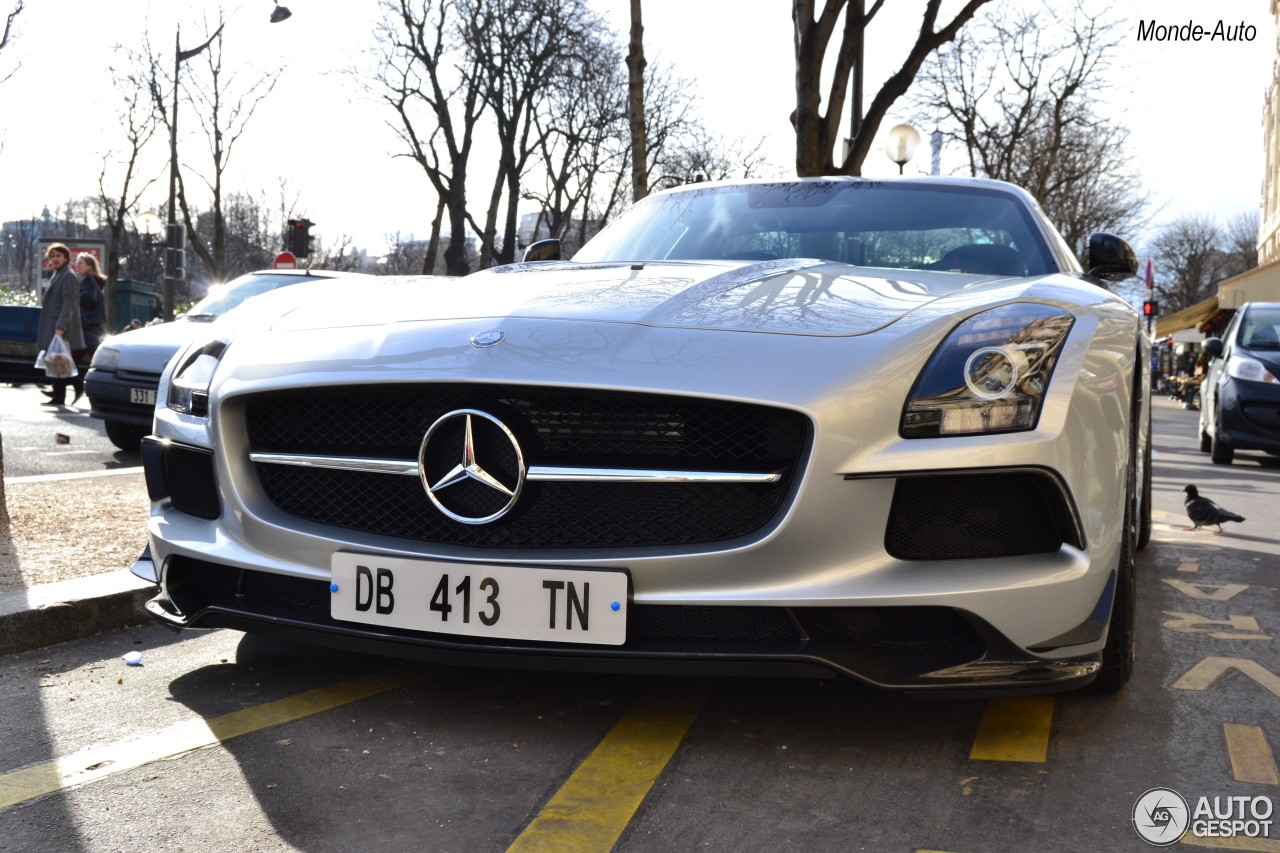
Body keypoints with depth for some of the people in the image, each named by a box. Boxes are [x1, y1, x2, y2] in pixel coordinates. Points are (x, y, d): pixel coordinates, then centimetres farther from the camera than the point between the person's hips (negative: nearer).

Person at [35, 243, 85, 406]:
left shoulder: (68, 276, -11)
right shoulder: (57, 275, 18)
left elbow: (68, 303, -19)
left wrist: (60, 327, -26)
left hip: (62, 328, -9)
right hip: (54, 326, 9)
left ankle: (59, 397, -3)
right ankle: (58, 392, 21)